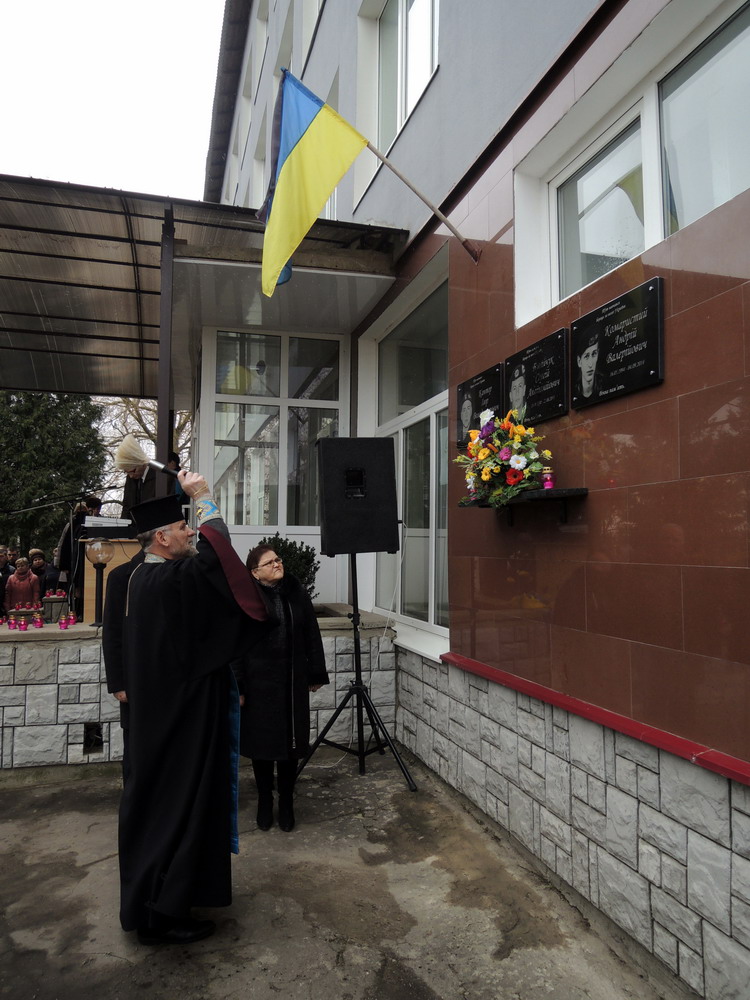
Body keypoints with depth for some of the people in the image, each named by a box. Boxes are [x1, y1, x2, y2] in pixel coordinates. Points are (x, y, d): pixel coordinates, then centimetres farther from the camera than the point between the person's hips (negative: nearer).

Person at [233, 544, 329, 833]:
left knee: (290, 743, 9)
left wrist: (315, 674, 6)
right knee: (261, 744, 10)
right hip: (259, 683, -2)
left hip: (293, 682, 3)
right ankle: (265, 803, 30)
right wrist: (236, 688, -12)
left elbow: (311, 635, 6)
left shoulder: (296, 593, 1)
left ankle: (286, 804, 27)